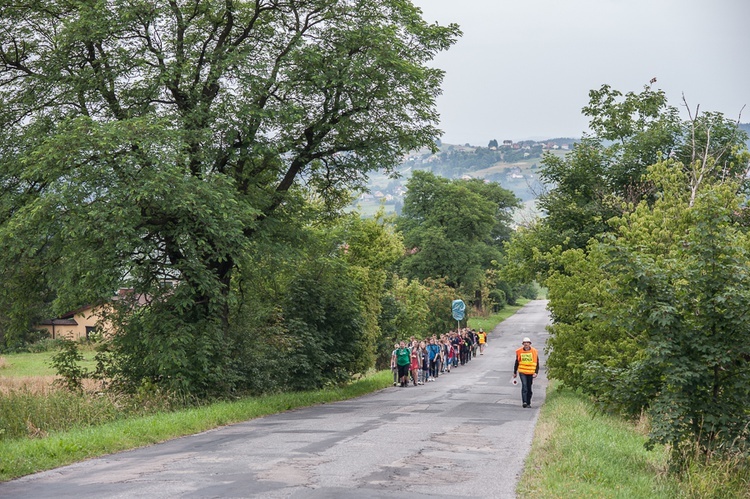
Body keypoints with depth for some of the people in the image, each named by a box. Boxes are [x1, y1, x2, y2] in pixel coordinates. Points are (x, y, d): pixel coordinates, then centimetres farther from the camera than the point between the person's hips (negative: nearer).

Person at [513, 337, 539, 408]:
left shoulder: (534, 351, -1)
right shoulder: (519, 351, 0)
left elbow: (537, 363, 3)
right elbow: (517, 362, 11)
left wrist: (536, 372, -8)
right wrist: (515, 372, 15)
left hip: (530, 373, 1)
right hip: (522, 372, -1)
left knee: (529, 388, 8)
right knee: (524, 386, -16)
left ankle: (528, 403, 19)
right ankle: (524, 402, -21)